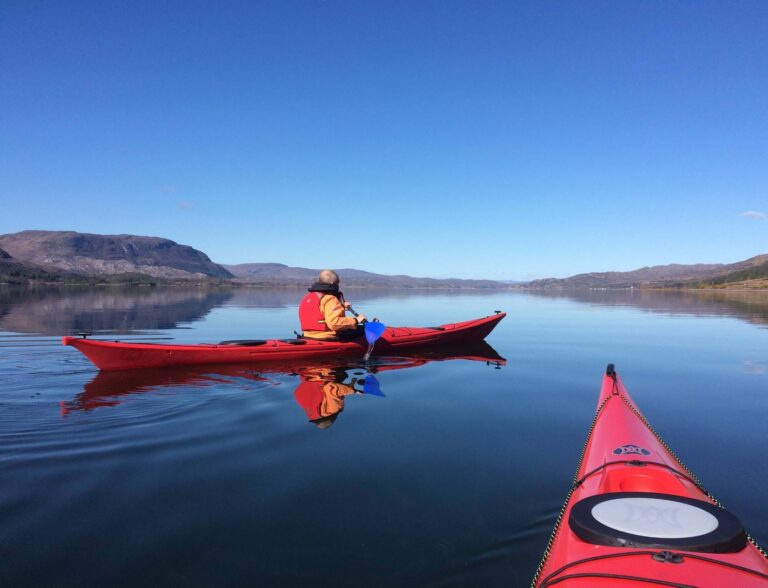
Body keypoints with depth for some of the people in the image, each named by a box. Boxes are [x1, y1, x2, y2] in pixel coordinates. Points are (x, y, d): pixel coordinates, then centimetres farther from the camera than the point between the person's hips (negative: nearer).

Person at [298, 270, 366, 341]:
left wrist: (341, 306, 19)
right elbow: (334, 323, -29)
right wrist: (355, 320, -20)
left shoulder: (306, 298, 12)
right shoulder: (330, 299, -17)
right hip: (329, 338, -10)